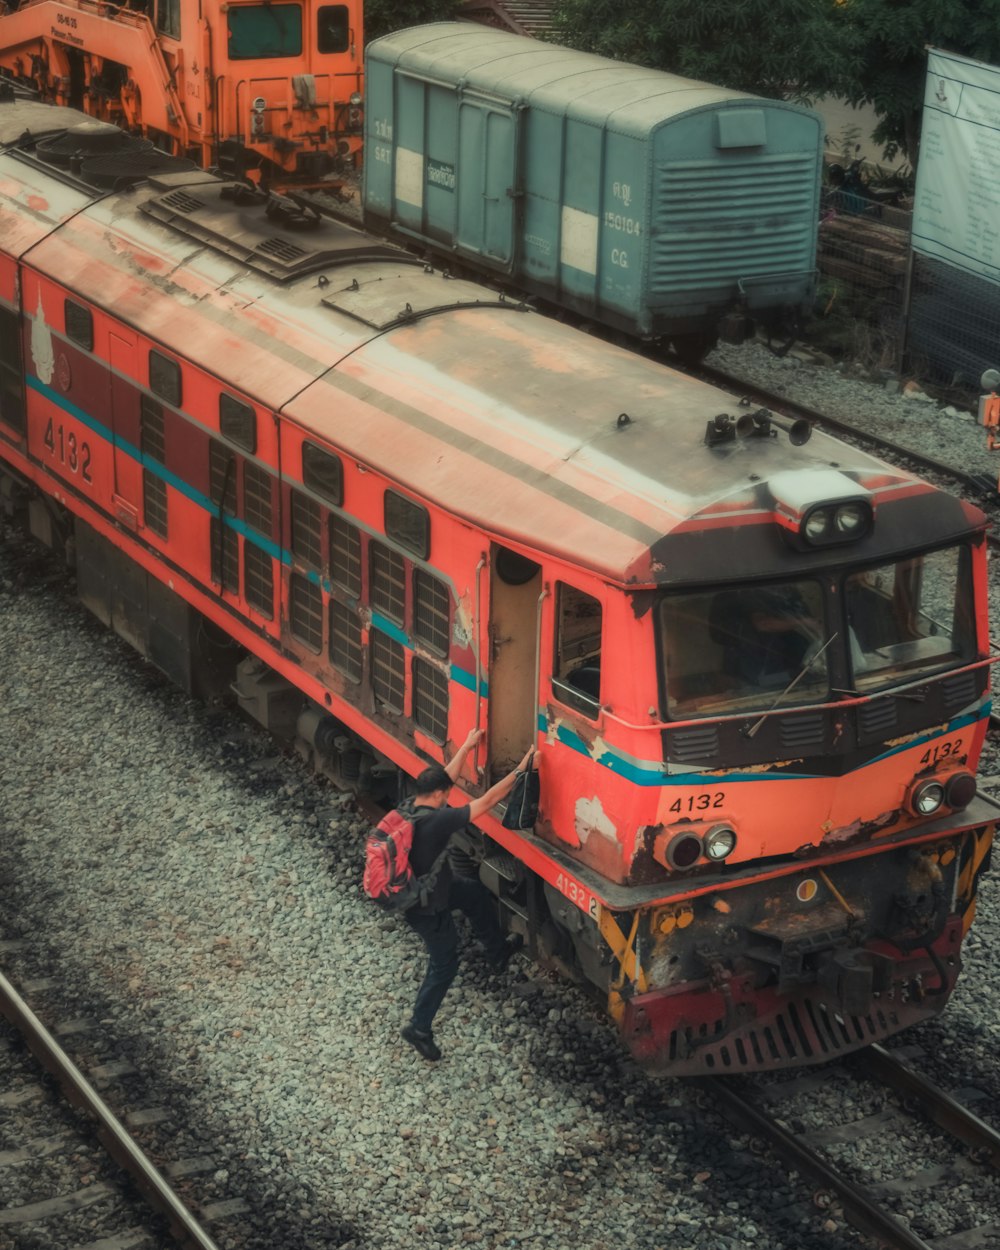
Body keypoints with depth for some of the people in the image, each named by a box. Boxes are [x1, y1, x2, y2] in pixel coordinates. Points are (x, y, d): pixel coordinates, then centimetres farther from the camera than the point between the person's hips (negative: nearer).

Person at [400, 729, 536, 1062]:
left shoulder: (411, 808, -11)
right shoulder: (435, 821, -35)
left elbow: (446, 777, 7)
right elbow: (487, 801, -32)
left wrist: (466, 747, 16)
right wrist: (522, 769, -26)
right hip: (428, 909, -9)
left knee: (476, 892, 27)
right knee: (444, 964, 11)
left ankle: (498, 951, 47)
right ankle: (419, 1028, 21)